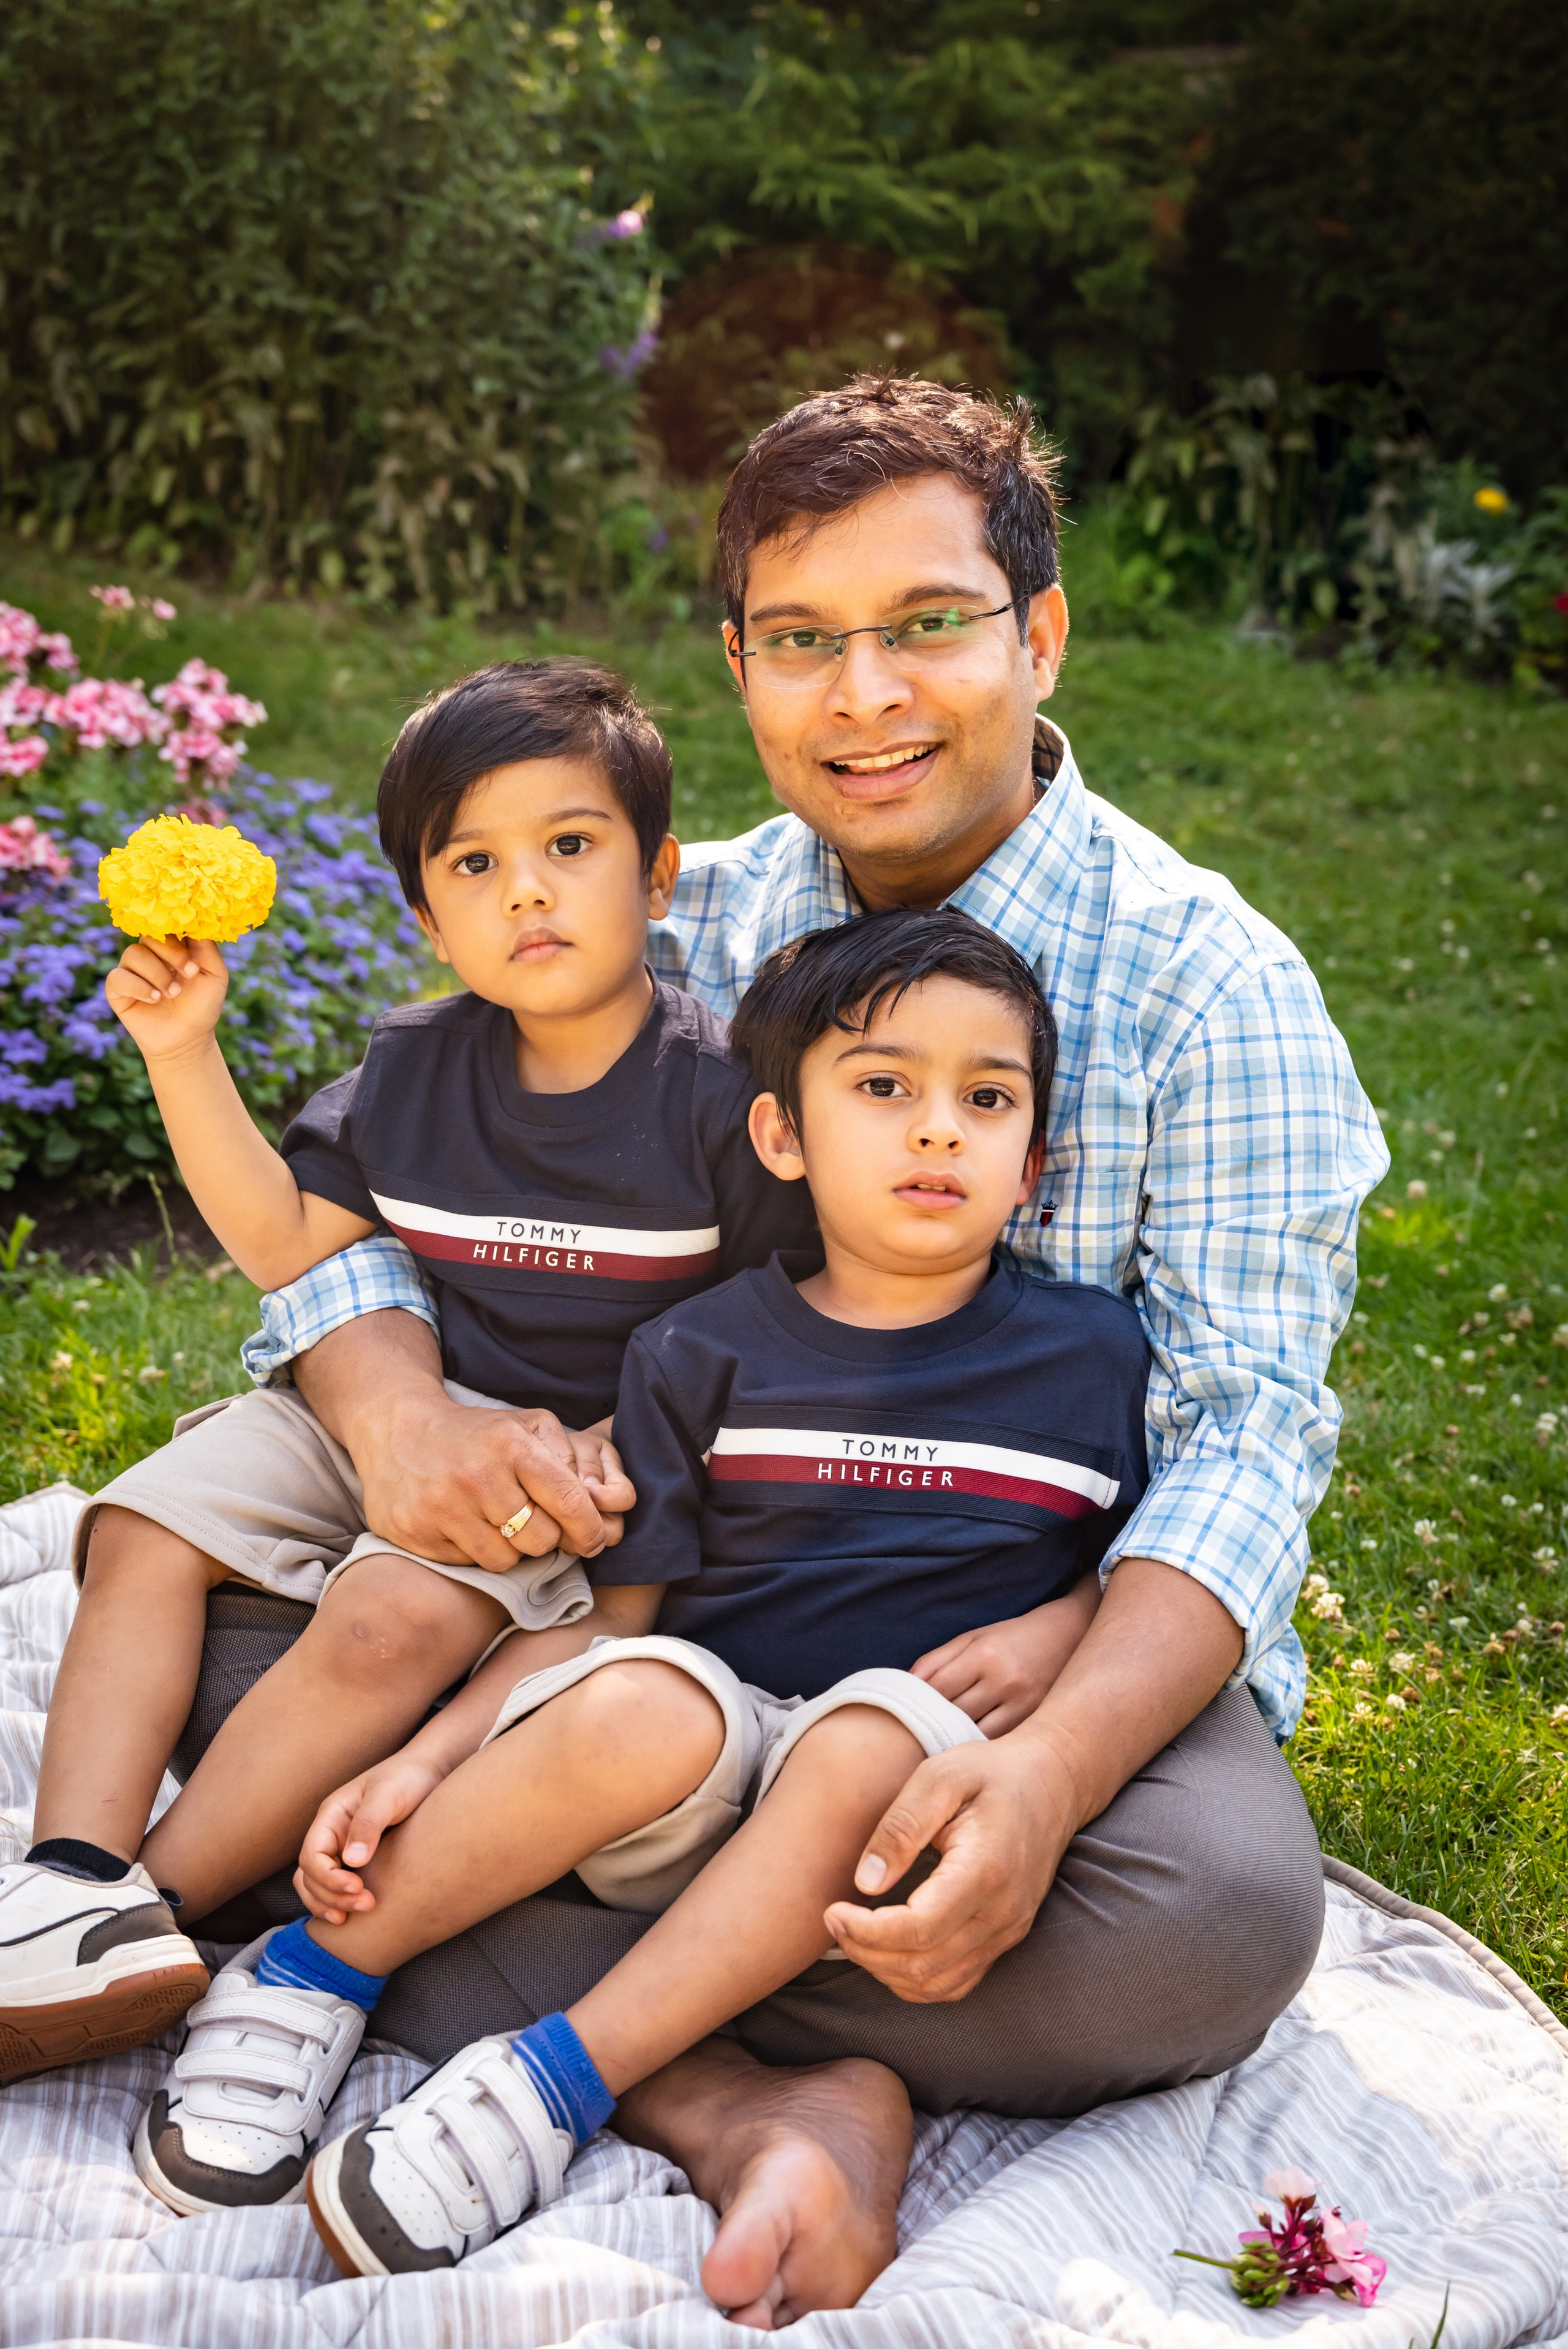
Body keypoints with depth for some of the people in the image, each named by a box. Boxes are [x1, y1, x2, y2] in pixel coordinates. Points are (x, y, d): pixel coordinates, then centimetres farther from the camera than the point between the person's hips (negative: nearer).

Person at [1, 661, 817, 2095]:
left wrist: (633, 1442, -19)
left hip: (592, 1452, -6)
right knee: (143, 1533, -7)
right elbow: (287, 1246, 8)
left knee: (394, 1618, -29)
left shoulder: (720, 1089, -11)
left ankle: (159, 1905, -17)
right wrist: (184, 1055, 0)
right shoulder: (417, 1067, 4)